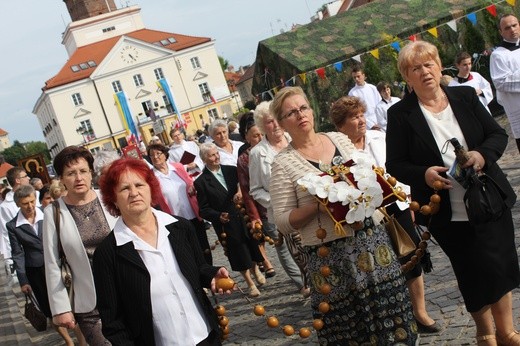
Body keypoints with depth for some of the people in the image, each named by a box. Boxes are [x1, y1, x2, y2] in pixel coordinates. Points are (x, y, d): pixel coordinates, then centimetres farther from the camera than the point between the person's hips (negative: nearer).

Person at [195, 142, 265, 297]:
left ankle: (255, 270, 47)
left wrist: (241, 190, -18)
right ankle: (250, 283, 22)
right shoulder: (201, 182, -7)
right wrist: (219, 216, -22)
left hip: (244, 217, 4)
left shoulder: (231, 170, 4)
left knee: (252, 246, 19)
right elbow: (203, 209, -7)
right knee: (239, 255, 4)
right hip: (227, 225, -4)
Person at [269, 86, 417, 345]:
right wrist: (318, 207, -21)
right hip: (330, 255, -4)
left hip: (371, 237, 4)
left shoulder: (340, 139, 8)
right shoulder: (283, 163, -4)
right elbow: (283, 222, -6)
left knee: (390, 315, 7)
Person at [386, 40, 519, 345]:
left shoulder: (466, 97, 2)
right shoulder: (400, 114, -6)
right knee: (474, 273, 7)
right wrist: (424, 174, -23)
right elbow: (395, 165, -5)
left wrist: (483, 154, -16)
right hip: (448, 214, -3)